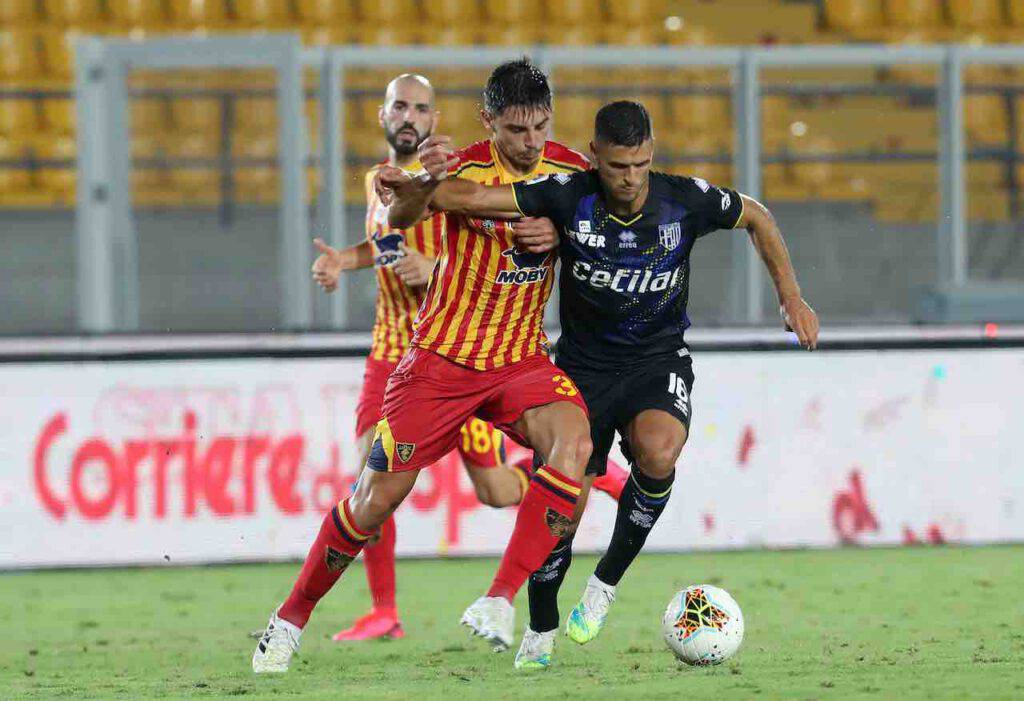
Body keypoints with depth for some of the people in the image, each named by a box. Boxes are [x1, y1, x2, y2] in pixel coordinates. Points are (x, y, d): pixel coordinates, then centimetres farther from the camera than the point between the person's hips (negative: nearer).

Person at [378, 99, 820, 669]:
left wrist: (792, 299, 4)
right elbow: (474, 198, -22)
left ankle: (608, 581, -9)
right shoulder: (569, 197, -18)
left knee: (658, 453, -32)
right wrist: (427, 187, -42)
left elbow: (757, 217, 5)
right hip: (583, 366, 0)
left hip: (659, 360, 0)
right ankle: (541, 633, 21)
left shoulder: (686, 200, -15)